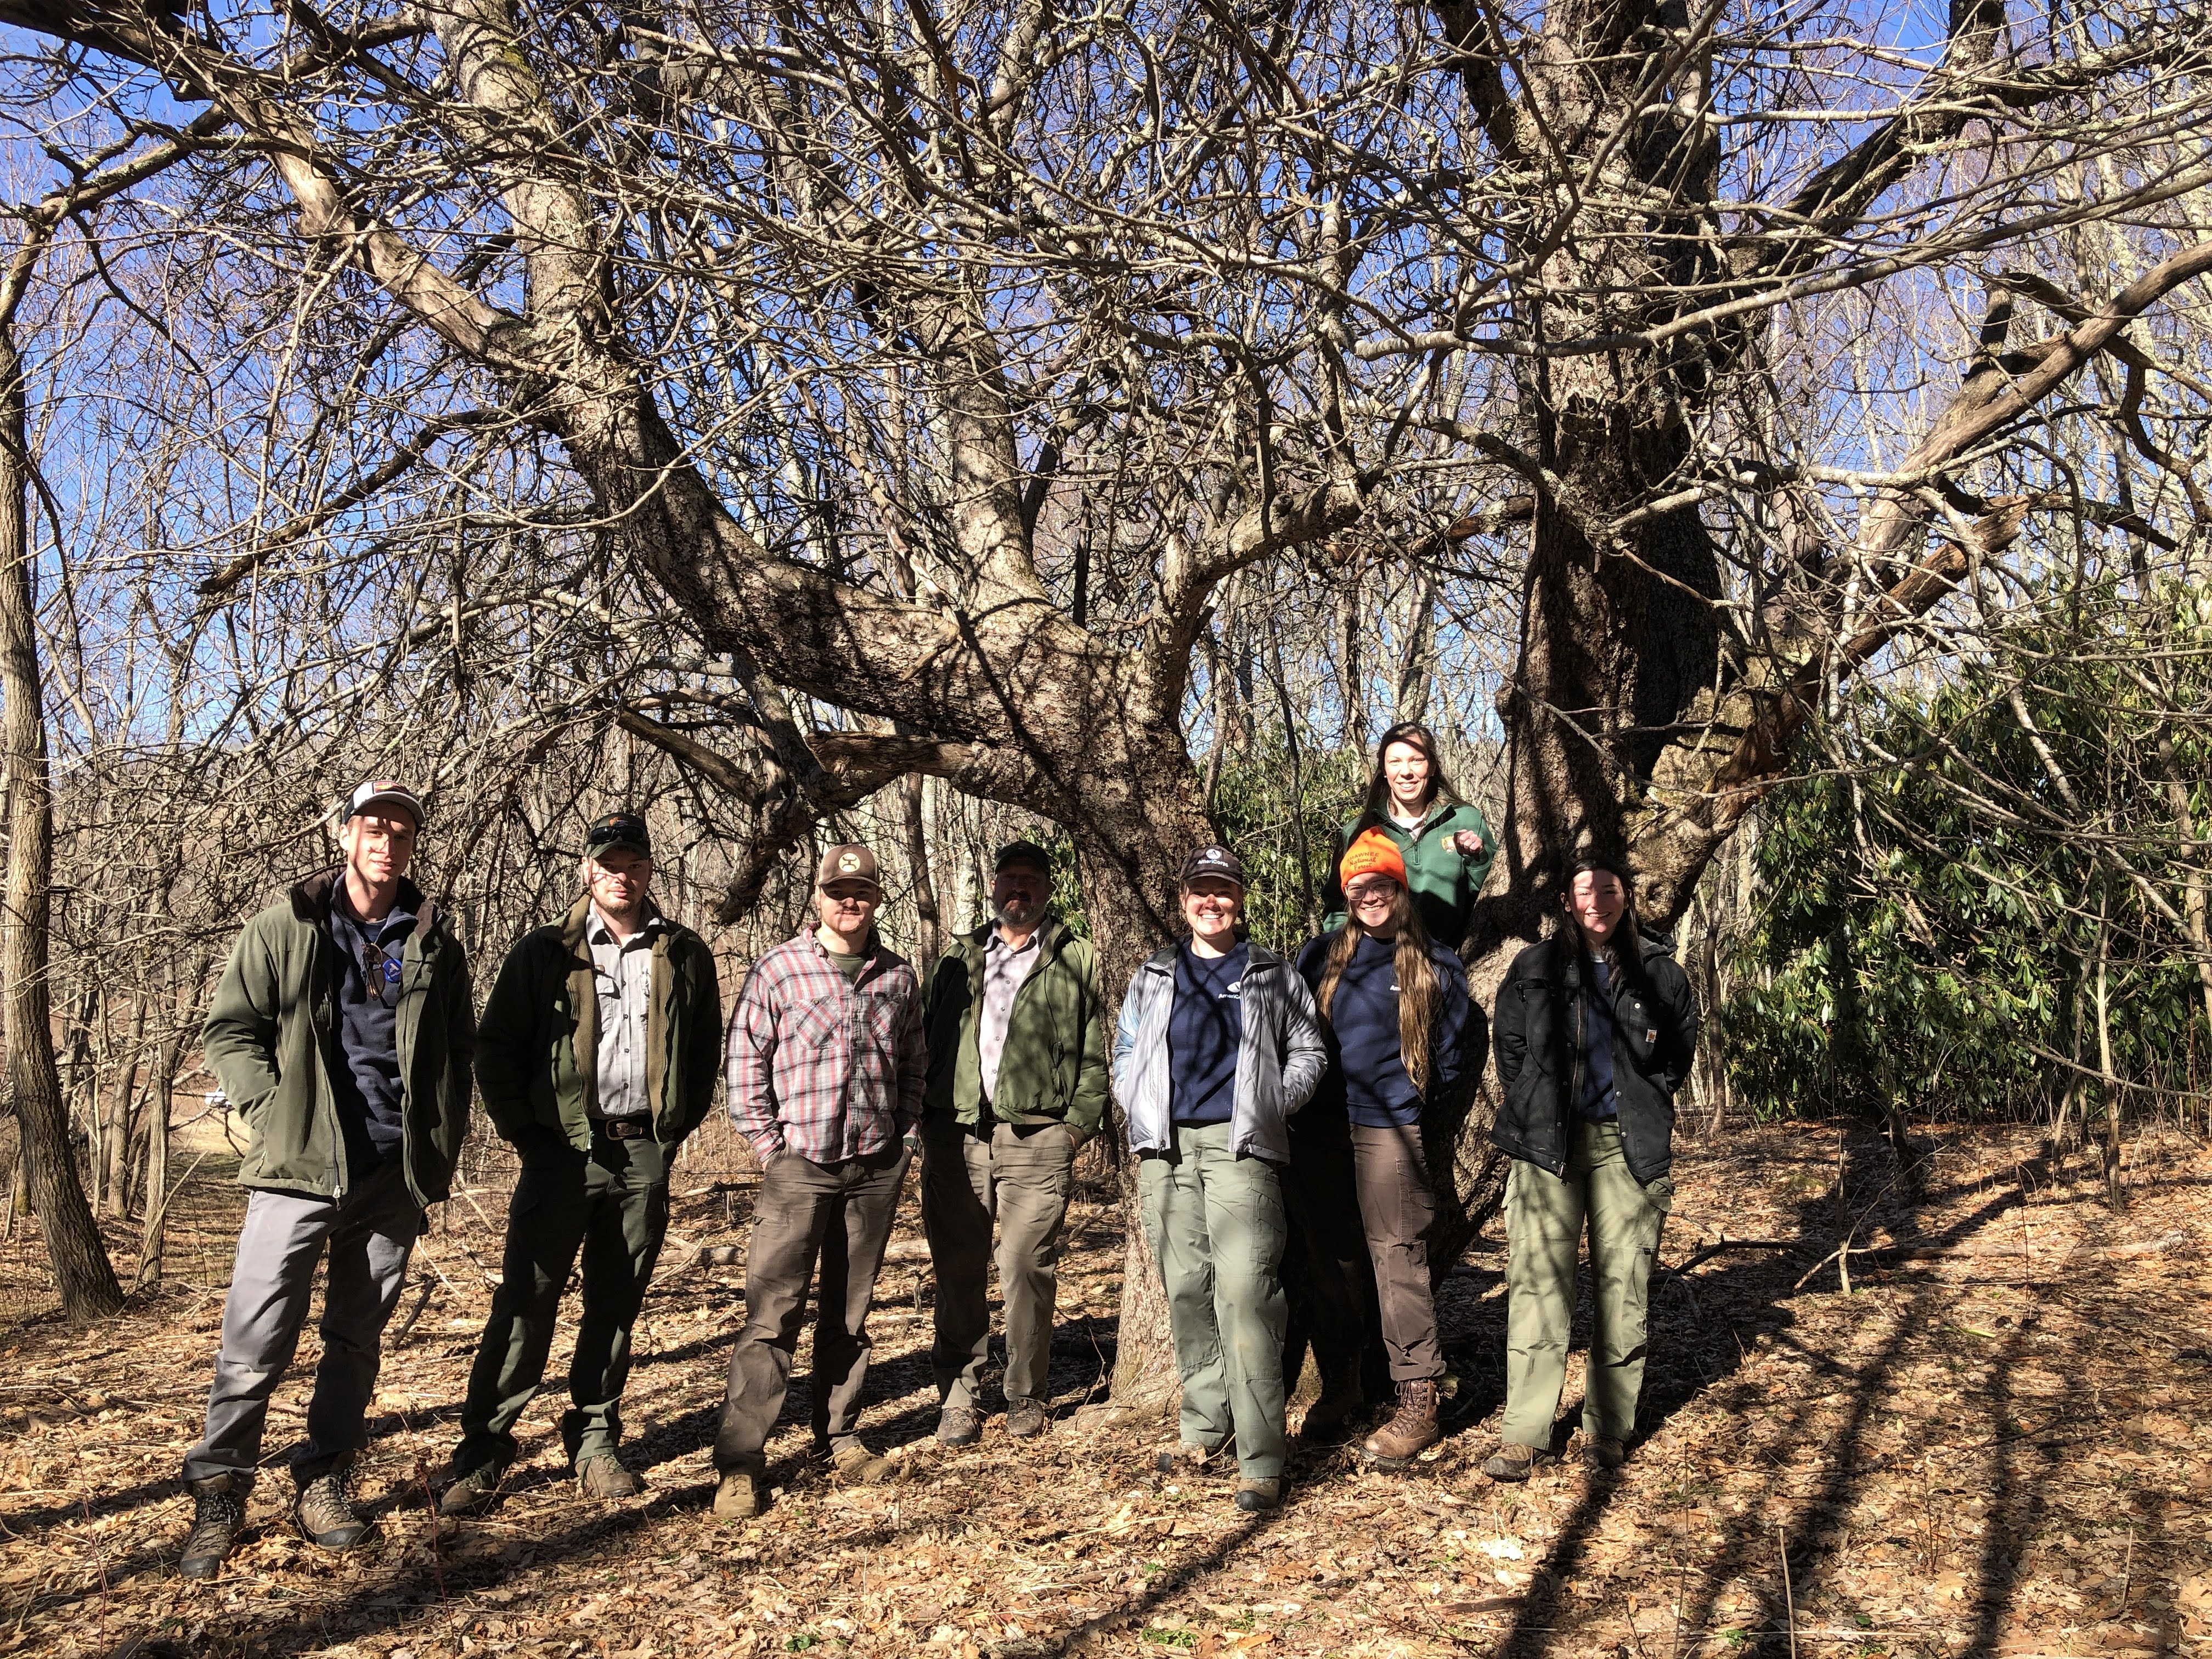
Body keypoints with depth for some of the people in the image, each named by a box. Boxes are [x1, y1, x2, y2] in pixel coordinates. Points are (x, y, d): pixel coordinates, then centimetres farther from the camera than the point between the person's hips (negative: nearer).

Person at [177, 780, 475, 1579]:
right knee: (255, 1341, -2)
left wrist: (443, 1142, 6)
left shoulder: (435, 941, 8)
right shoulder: (285, 926, 0)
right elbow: (228, 1029, 1)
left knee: (358, 1339, 11)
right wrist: (276, 1110, -10)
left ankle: (324, 1484, 24)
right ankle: (217, 1497, 12)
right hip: (300, 1164, -2)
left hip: (396, 1172, 3)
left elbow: (460, 1051, 15)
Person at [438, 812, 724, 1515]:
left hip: (645, 1153, 2)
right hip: (564, 1149, -2)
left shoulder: (685, 955, 7)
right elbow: (495, 1047, 3)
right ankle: (482, 1452, 7)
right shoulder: (545, 952, 2)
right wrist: (524, 1132, -3)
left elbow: (706, 1049, 14)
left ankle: (595, 1442, 23)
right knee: (526, 1300, -2)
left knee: (617, 1305, 10)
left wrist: (677, 1126, 6)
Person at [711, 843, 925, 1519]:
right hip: (798, 1164, -3)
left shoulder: (899, 977, 8)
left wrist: (904, 1136, 9)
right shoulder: (777, 970, -3)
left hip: (877, 1168, 3)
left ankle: (840, 1437, 27)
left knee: (849, 1310, 13)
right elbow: (745, 1059, -1)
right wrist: (766, 1144, -4)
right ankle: (740, 1463, 2)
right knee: (772, 1309, -5)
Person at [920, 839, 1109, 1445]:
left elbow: (1094, 1054, 6)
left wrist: (1077, 1123, -5)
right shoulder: (960, 957, 18)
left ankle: (1026, 1398, 12)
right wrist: (928, 1117, 5)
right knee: (957, 1271, 4)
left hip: (1036, 1138, -2)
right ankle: (959, 1397, 14)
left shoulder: (1077, 960, 10)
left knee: (1028, 1270, -2)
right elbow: (927, 1038, 16)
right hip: (955, 1135, 3)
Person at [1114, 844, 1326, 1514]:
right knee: (1186, 1289, 7)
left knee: (1244, 1291, -13)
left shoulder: (1273, 975, 10)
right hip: (1166, 1148, 4)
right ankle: (1205, 1428, 20)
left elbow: (1308, 1051, 10)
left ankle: (1260, 1460, -10)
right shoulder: (1153, 978, 17)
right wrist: (1141, 1113, 7)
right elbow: (1125, 1053, 22)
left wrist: (1273, 1107, -2)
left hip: (1239, 1146, -4)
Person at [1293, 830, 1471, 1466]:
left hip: (1389, 1130, -3)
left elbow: (1450, 1054, 9)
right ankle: (1339, 1381, 25)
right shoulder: (1321, 956, 11)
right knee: (1324, 1256, 10)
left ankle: (1418, 1405, 1)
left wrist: (1412, 1102, 5)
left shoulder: (1436, 966, 4)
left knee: (1397, 1259, -6)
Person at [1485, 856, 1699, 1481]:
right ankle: (1524, 1435, 1)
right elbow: (1510, 1049, 15)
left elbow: (1678, 1054, 19)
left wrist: (1644, 1107, 13)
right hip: (1548, 1142, 0)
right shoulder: (1533, 969, 5)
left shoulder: (1660, 973, 6)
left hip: (1629, 1146, 1)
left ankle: (1608, 1429, 14)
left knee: (1622, 1288, 2)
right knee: (1537, 1285, -4)